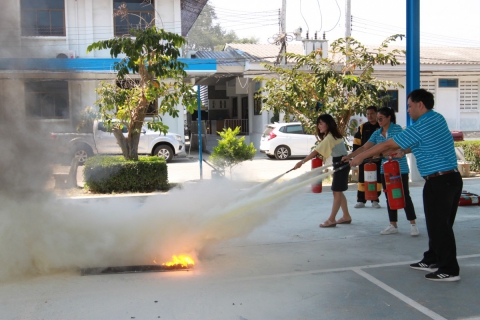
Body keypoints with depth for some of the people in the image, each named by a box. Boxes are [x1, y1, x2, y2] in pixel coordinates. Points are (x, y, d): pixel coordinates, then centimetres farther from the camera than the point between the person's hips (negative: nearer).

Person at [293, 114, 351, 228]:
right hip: (341, 164, 10)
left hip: (341, 164, -10)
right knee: (338, 192, 13)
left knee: (336, 192, -7)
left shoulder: (329, 137, -19)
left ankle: (331, 220, -5)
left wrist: (302, 162, -26)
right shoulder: (333, 135, 11)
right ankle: (346, 216, 20)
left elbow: (316, 152, -24)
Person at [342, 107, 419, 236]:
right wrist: (349, 156, -5)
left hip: (400, 168, -6)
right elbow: (364, 148, 5)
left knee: (404, 196, -2)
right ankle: (393, 226, 17)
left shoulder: (397, 129, -8)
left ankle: (413, 225, 6)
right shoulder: (377, 133, 8)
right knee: (389, 197, 9)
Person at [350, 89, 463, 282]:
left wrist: (360, 157, -4)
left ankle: (449, 270, 3)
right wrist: (405, 150, 22)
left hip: (438, 182, -9)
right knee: (441, 224, 16)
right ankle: (432, 260, 27)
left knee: (438, 226, -2)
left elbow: (387, 145, -11)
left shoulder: (420, 127, -16)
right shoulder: (437, 118, 10)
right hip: (452, 178, 9)